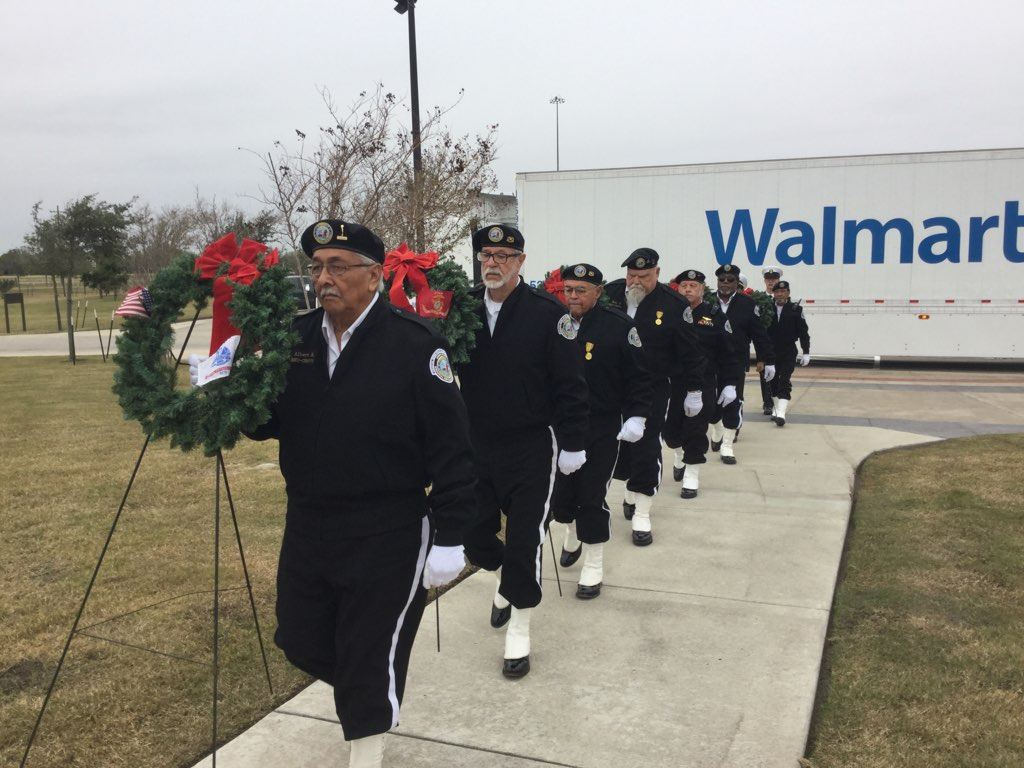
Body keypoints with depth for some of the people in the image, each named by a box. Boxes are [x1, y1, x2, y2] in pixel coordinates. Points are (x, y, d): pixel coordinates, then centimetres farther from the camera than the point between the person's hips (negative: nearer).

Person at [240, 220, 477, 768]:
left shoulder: (414, 343, -14)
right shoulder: (295, 336, 2)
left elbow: (451, 450, -13)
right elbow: (265, 422, 7)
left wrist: (449, 538, -13)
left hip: (388, 536, -5)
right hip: (307, 527, 6)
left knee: (371, 658, 7)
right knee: (301, 642, 18)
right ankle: (366, 700, 48)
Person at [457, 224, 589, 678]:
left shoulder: (547, 313, -11)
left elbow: (570, 385, -9)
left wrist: (572, 444, -8)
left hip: (531, 450, -4)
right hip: (475, 447, 4)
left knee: (524, 542, 3)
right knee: (474, 537, 14)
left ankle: (519, 630, 23)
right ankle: (507, 581, 47)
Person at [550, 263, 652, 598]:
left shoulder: (619, 325, -9)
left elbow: (638, 377, -5)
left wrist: (636, 417, -12)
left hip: (603, 429, -3)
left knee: (592, 497, 0)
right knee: (560, 492, 12)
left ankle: (593, 565, 17)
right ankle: (572, 536, 44)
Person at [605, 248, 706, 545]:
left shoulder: (673, 305, -10)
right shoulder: (610, 293, -4)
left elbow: (690, 352, -3)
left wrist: (693, 391, 0)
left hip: (653, 390, -3)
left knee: (647, 448, -1)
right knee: (618, 444, 14)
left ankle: (641, 514, 10)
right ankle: (631, 495, 37)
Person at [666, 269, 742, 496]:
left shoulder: (716, 316, -2)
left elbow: (728, 354, -1)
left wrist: (730, 384, -4)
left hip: (703, 385, -2)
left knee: (696, 432, -1)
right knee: (670, 429, 10)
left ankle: (691, 475, 15)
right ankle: (680, 457, 42)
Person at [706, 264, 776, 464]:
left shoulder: (748, 305, -3)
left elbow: (760, 335, -1)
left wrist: (766, 360, -2)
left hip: (736, 364, -2)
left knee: (733, 404, -1)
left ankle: (727, 445, 10)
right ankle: (717, 434, 38)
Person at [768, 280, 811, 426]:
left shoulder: (796, 309, -3)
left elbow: (803, 332, -1)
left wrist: (806, 352, -4)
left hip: (789, 352, -3)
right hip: (771, 352, 3)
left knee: (784, 381, -9)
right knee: (773, 381, 11)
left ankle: (781, 413, -16)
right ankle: (776, 408, 27)